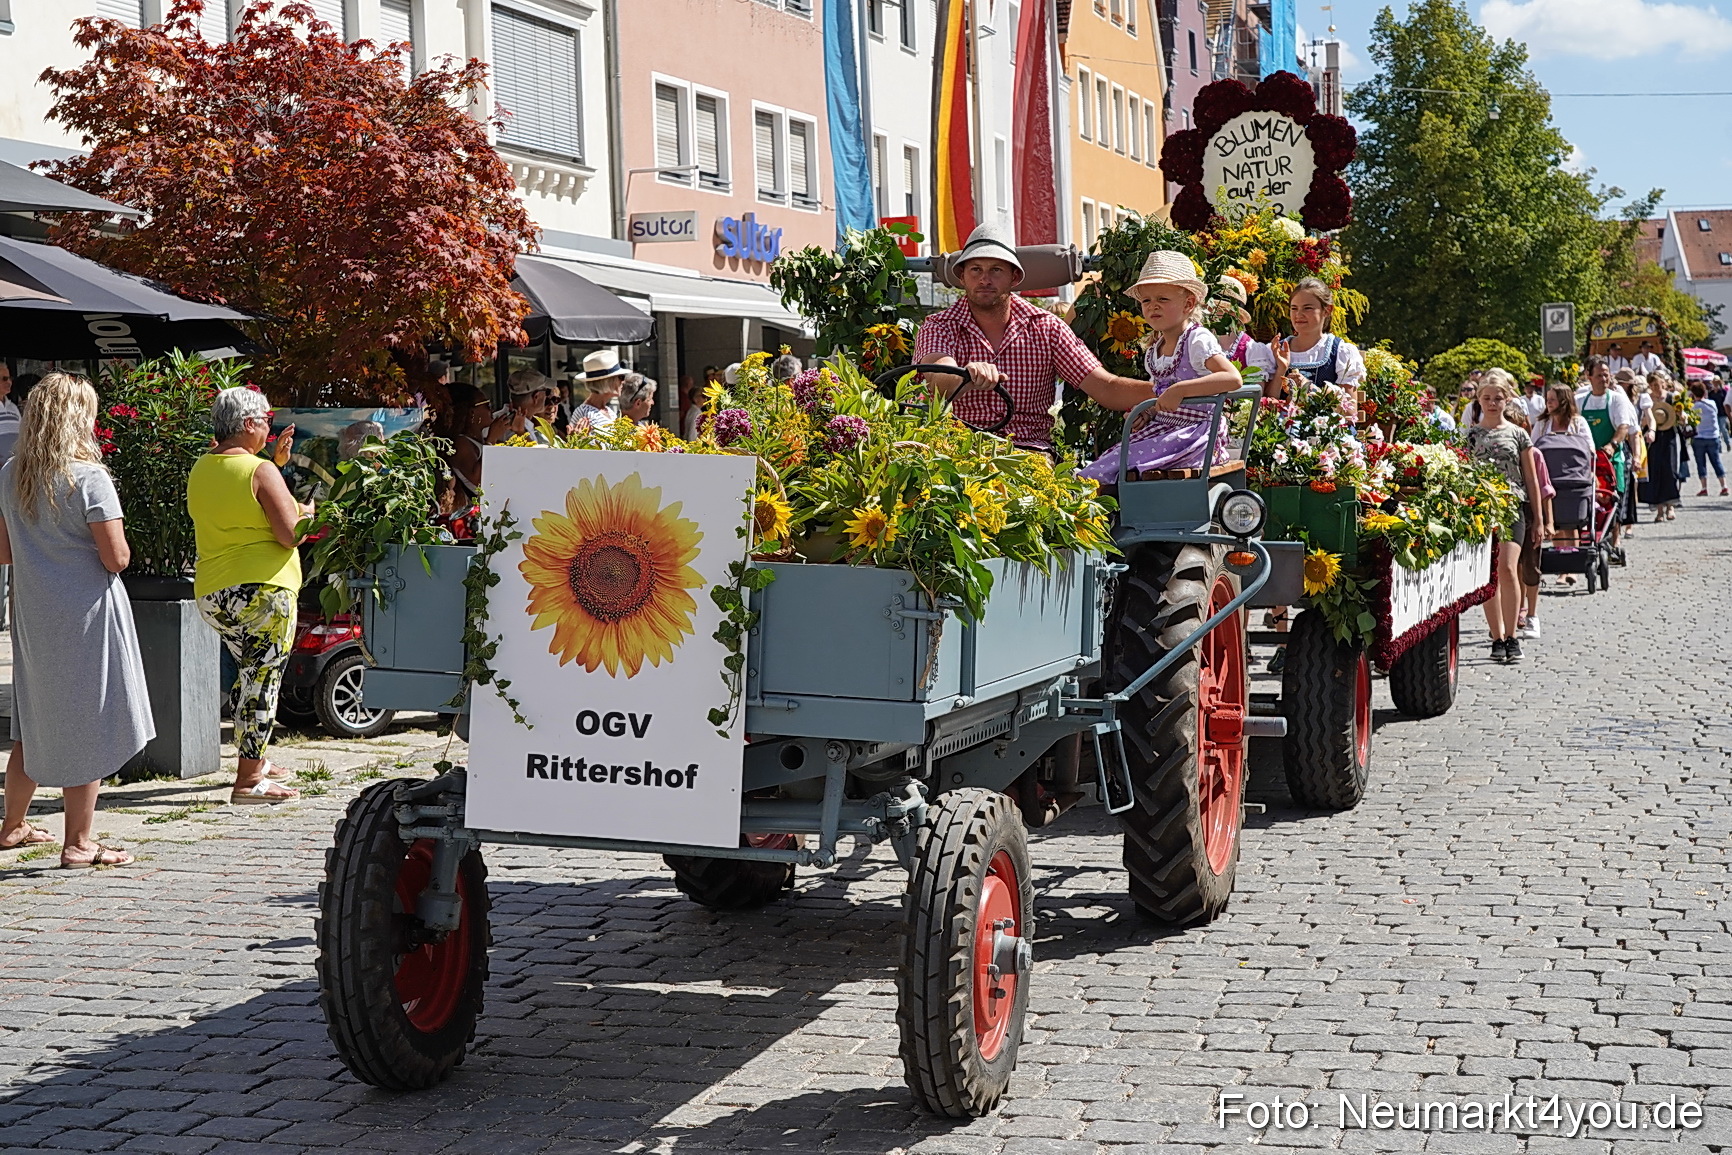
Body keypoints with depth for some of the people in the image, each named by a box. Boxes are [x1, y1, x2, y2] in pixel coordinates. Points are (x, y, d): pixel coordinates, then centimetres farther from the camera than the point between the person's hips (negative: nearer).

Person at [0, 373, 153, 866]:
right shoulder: (88, 478, -15)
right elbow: (116, 558, -16)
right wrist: (114, 543, 4)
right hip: (87, 619, -6)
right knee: (87, 730, 2)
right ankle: (79, 843, 8)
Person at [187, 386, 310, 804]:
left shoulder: (200, 470, 10)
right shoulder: (261, 471, -13)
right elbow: (290, 534, -16)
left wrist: (273, 460, 24)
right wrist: (305, 513, 5)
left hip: (210, 594, 8)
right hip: (262, 590, -8)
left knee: (253, 672, 23)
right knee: (263, 680, -2)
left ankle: (254, 761, 32)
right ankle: (249, 780, -1)